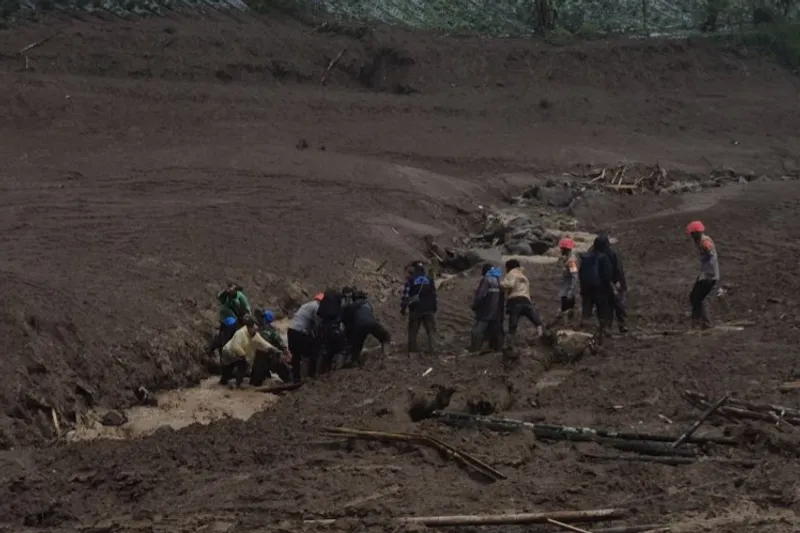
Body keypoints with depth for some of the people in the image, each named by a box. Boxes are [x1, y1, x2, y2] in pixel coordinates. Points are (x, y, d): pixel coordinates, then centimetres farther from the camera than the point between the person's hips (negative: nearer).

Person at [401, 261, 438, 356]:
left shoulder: (410, 279, -5)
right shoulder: (429, 278, 7)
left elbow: (405, 294, -9)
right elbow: (434, 293, 10)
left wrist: (403, 308, -4)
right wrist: (435, 306, 17)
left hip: (416, 309, -2)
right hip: (429, 309, 2)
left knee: (413, 330, 8)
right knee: (431, 329, 6)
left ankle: (412, 349, 7)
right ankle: (432, 349, -4)